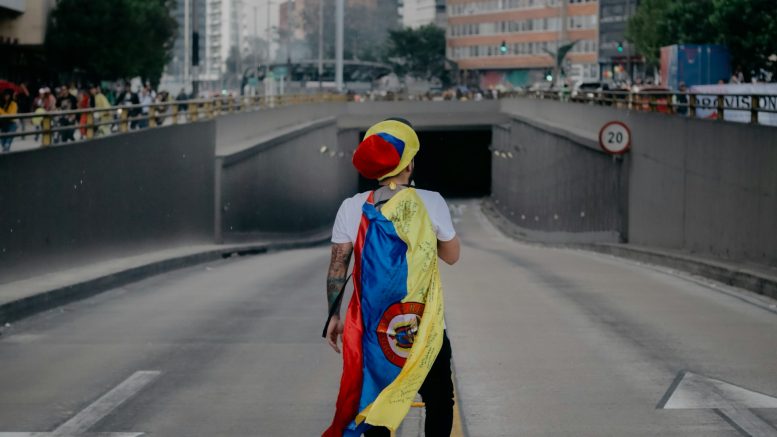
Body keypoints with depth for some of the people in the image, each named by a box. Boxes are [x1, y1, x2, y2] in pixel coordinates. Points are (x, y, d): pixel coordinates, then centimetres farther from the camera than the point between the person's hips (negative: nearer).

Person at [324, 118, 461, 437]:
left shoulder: (353, 208, -4)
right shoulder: (430, 203, -8)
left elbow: (337, 267, -1)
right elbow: (451, 255, 5)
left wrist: (333, 316, 9)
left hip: (372, 328, 2)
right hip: (424, 329, -2)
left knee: (377, 409, 10)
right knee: (439, 403, 14)